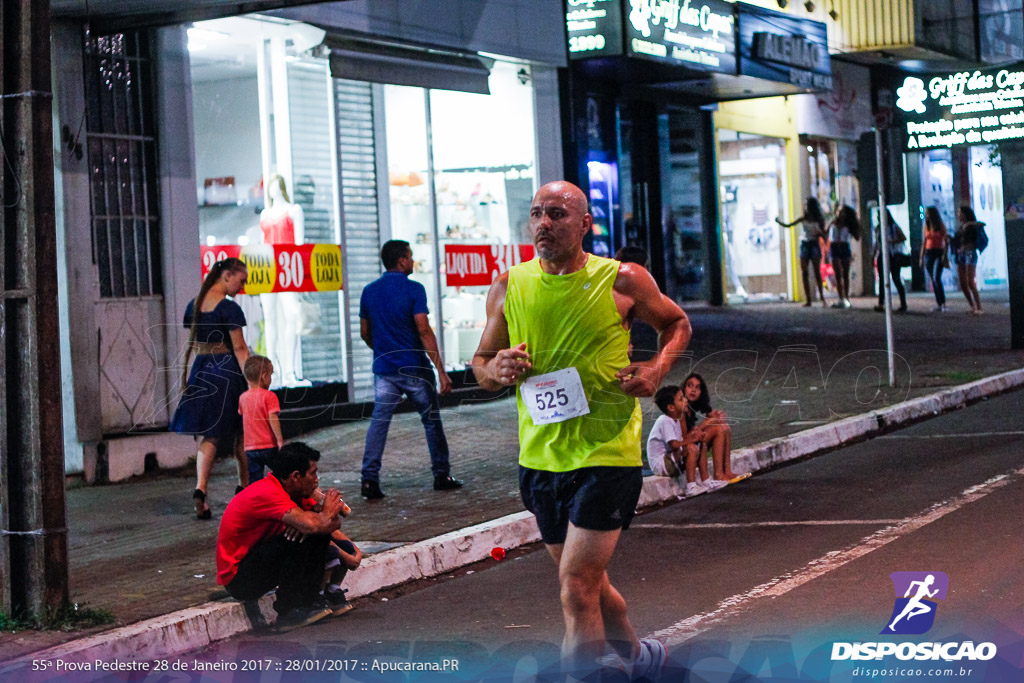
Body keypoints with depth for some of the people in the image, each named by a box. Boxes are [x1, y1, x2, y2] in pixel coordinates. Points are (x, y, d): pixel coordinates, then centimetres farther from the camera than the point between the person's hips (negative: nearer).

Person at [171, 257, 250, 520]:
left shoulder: (194, 305, 7)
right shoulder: (229, 308, -13)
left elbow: (190, 344, 12)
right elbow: (239, 349, -14)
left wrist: (186, 373, 18)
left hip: (201, 370, 6)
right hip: (226, 370, -6)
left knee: (209, 434, 5)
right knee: (240, 434, 13)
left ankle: (200, 489, -13)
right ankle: (245, 487, 25)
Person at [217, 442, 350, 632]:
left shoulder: (292, 490, 4)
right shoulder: (267, 493, -26)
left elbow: (334, 523, 3)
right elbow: (313, 525, -37)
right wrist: (327, 512, -13)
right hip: (238, 579, -9)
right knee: (296, 541, -28)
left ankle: (310, 599, 5)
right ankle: (289, 613, -15)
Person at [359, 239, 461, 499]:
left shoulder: (370, 291, 5)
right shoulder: (413, 289, -10)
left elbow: (365, 333, 11)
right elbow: (424, 330, -16)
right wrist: (441, 370, -16)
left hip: (384, 369, 4)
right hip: (415, 368, -3)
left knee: (379, 422, 3)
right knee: (431, 420, 10)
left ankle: (370, 478, -8)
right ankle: (441, 475, 17)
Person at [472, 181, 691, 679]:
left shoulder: (622, 281, -6)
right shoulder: (508, 288, 2)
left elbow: (676, 324, 11)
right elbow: (480, 365, 12)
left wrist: (658, 369, -7)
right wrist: (497, 370, -11)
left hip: (607, 454, -5)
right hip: (539, 456, 5)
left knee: (576, 587, -12)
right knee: (587, 583, 19)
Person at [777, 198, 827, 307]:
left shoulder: (819, 220, -3)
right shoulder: (803, 219, 5)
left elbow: (824, 235, 0)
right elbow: (788, 225, 8)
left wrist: (820, 233, -21)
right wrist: (779, 222, -5)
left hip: (814, 244, -3)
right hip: (804, 244, 3)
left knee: (817, 272, -6)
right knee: (804, 273, -1)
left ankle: (822, 298, -3)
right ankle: (808, 299, 1)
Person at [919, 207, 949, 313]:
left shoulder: (941, 226, -4)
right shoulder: (926, 227, 9)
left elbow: (946, 241, -6)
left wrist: (944, 255, -15)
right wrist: (921, 257, 12)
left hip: (939, 253, -5)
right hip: (928, 253, 5)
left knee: (936, 278, -18)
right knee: (933, 279, 3)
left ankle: (943, 303, -17)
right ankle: (938, 303, 7)